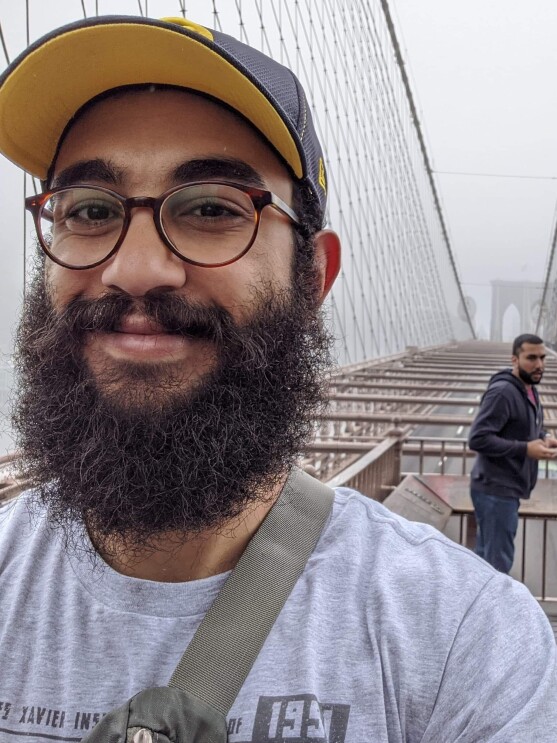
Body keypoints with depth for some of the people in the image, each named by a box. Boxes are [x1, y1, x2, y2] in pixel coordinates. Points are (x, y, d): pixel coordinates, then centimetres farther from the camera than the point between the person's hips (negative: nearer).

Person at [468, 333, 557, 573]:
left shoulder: (530, 390, 11)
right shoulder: (502, 392, -21)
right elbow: (477, 438, -25)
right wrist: (526, 449, -26)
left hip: (505, 488, 9)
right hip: (496, 490, -9)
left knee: (485, 556, 20)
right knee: (498, 562, -4)